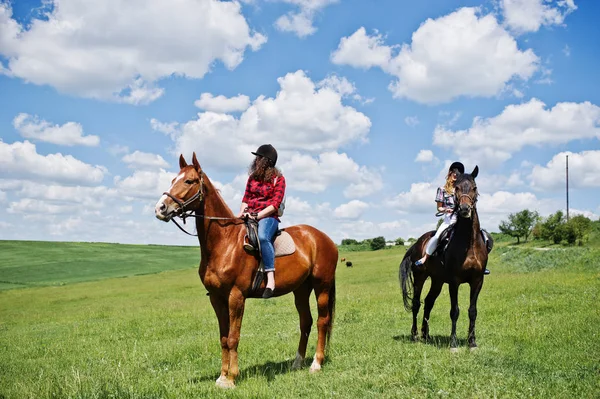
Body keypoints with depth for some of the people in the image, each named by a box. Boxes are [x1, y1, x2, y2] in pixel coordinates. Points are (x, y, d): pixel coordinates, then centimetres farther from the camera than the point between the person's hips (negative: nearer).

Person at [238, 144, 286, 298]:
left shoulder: (278, 179, 0)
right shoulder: (253, 177, 18)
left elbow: (275, 204, -8)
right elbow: (246, 199, 18)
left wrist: (257, 215, -18)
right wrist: (241, 213, -2)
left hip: (268, 217, -7)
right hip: (249, 216, 7)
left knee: (262, 237, -38)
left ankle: (270, 279, -41)